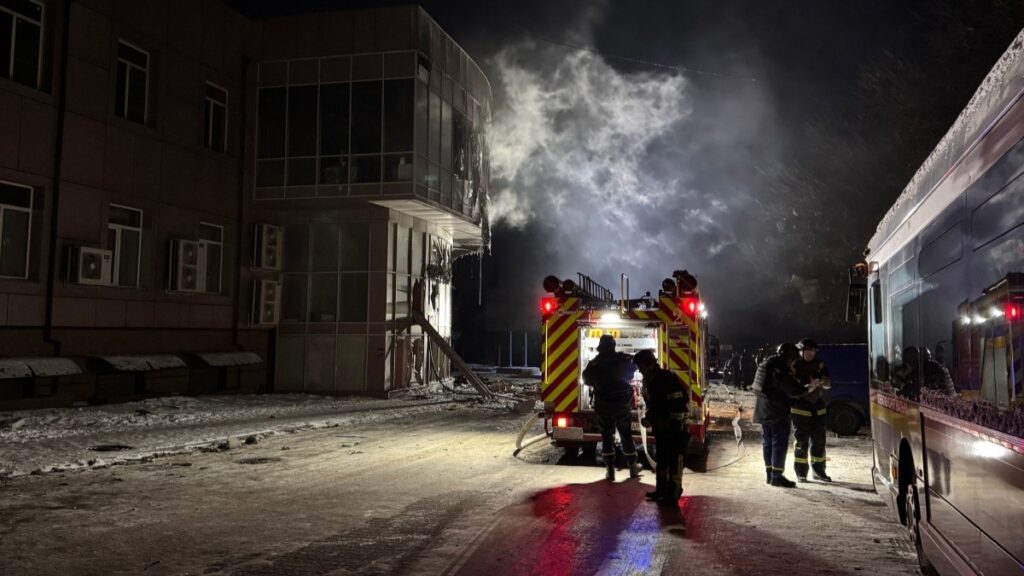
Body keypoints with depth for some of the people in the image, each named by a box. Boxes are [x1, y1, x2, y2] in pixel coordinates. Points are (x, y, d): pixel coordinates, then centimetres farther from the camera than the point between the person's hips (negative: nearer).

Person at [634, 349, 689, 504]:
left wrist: (676, 425, -24)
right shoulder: (648, 380, 5)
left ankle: (673, 493, 2)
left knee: (675, 460, -5)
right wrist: (649, 418, 3)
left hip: (675, 426, -9)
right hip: (661, 426, 9)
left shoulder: (668, 379, -23)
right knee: (661, 458, 15)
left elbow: (680, 404, -25)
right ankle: (661, 489, 25)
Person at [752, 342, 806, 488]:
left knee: (768, 443, 14)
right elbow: (793, 391, -20)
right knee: (780, 443, -4)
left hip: (763, 411, 9)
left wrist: (791, 374, 9)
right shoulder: (780, 370, -19)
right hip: (777, 413, -9)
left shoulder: (768, 363, 10)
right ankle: (777, 476, -3)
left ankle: (769, 474, 20)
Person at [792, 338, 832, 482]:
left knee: (819, 440, 11)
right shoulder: (794, 366, -10)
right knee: (801, 441, -2)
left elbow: (828, 384, 1)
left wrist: (824, 381, -21)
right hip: (800, 408, -5)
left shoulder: (819, 365, 5)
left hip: (818, 407, 5)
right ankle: (800, 473, 7)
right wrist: (807, 388, -30)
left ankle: (818, 470, 24)